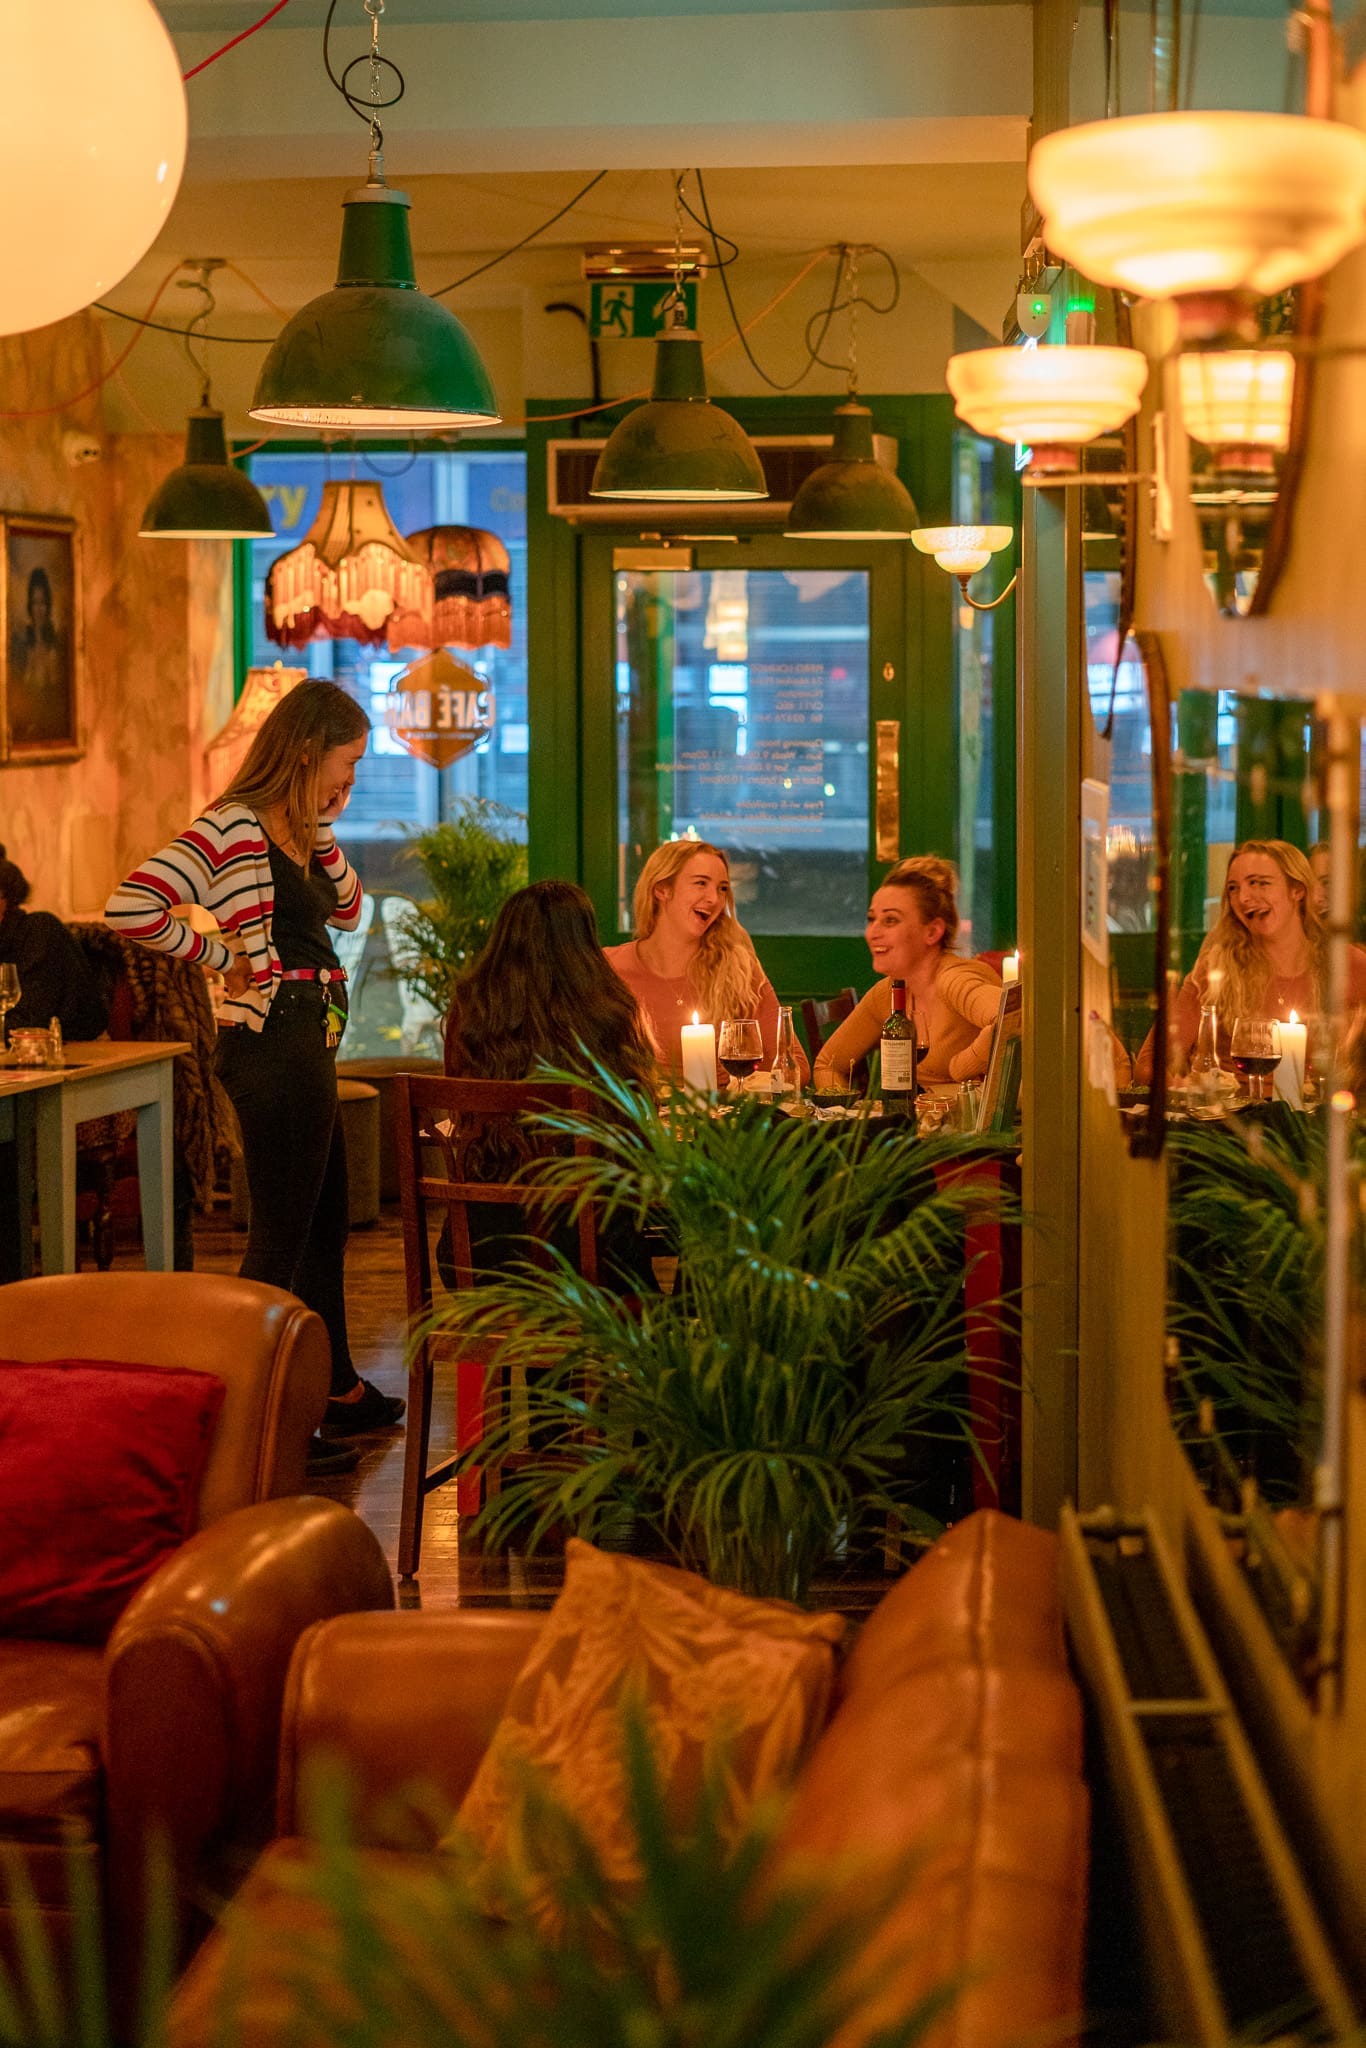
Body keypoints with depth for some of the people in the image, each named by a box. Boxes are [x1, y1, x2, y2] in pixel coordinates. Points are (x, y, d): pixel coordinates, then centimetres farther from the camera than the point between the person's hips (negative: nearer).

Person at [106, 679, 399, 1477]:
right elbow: (132, 907, -26)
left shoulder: (294, 829, 13)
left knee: (324, 1226, 20)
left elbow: (348, 911, 21)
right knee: (280, 1238, -5)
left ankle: (340, 1390, 35)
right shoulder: (233, 828, -16)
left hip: (308, 1046, 10)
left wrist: (322, 828, 7)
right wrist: (219, 954, -15)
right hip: (275, 1044, -10)